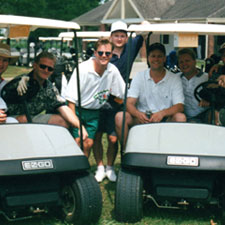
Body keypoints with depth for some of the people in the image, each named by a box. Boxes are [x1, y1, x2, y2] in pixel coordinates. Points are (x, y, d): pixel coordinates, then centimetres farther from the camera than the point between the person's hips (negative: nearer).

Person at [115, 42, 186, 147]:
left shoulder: (174, 79, 3)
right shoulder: (139, 77, 6)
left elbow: (180, 106, -7)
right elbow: (129, 103, -3)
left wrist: (162, 113, -28)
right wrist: (138, 114, -27)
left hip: (165, 119, -1)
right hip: (142, 118, 1)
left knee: (180, 117, -30)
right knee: (120, 116, -25)